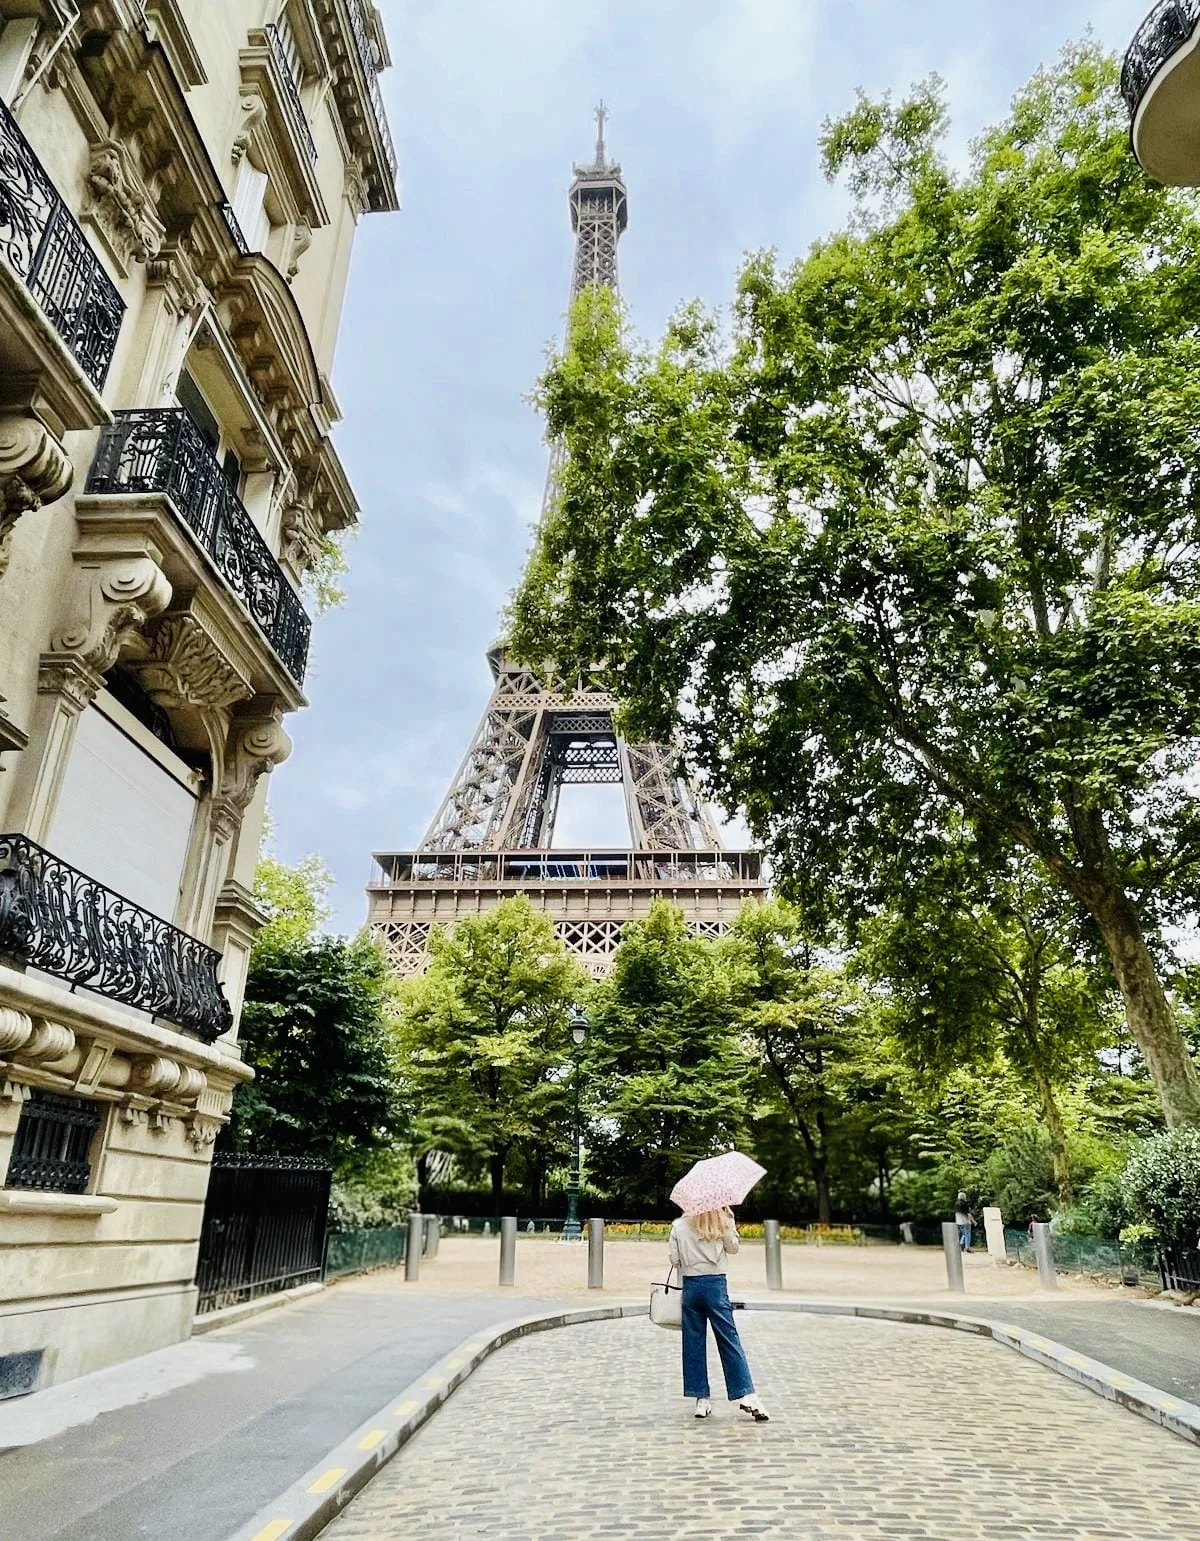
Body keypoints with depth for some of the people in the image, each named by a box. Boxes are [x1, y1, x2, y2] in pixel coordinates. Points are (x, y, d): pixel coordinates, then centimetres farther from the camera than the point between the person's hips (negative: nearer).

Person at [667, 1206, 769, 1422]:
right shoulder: (721, 1224, -4)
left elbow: (673, 1258, -3)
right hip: (715, 1284, -1)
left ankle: (701, 1398, 12)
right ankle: (746, 1396, -2)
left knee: (693, 1343, 9)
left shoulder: (679, 1225, -3)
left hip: (690, 1286, 1)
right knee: (729, 1340, 3)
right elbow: (733, 1247, 9)